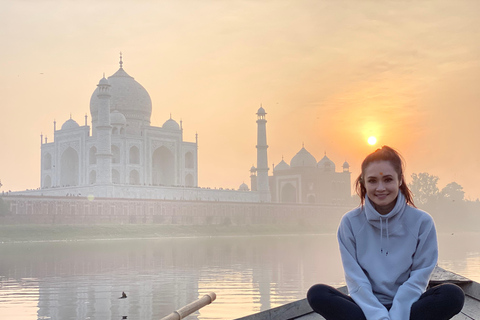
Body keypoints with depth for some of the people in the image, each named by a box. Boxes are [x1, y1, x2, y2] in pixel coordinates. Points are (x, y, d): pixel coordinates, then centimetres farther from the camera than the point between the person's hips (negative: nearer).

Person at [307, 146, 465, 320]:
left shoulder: (422, 222, -3)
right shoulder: (350, 222, -3)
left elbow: (418, 279, -6)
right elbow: (355, 279, -7)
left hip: (406, 306, 0)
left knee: (453, 295, -27)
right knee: (317, 294, -26)